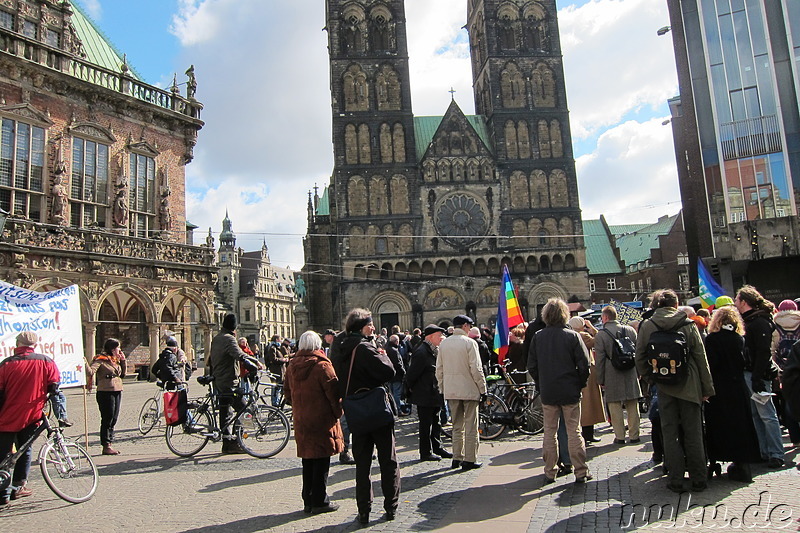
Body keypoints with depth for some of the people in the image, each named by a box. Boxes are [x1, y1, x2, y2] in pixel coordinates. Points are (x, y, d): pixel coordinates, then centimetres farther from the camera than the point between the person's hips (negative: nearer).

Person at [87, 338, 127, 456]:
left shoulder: (116, 360, 15)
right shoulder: (101, 360, -9)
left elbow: (122, 374, 17)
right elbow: (91, 371, -22)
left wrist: (123, 360, 10)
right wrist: (85, 364, -39)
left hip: (117, 392, 8)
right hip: (106, 392, -8)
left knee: (113, 419, 11)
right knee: (107, 419, -4)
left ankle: (109, 444, 18)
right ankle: (106, 446, 2)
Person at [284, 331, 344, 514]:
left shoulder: (292, 365, 4)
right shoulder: (322, 365, -16)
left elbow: (287, 391, 14)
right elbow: (333, 392, -14)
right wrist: (338, 411, 0)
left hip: (301, 420, 6)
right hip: (322, 420, -6)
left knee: (308, 460, 16)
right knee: (321, 461, 3)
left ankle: (308, 501, 23)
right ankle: (320, 501, 9)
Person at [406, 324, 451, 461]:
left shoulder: (435, 351, 12)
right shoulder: (421, 352, -20)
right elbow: (411, 375, -19)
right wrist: (412, 389, -6)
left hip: (435, 396, 9)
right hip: (424, 397, -9)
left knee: (436, 423, 17)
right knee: (426, 425, 2)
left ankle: (437, 448, 29)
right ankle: (426, 453, 12)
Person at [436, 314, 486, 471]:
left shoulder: (443, 343, 6)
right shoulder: (469, 342, -11)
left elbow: (439, 369, 9)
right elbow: (476, 369, -13)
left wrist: (442, 388, 17)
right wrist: (482, 389, -5)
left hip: (451, 391, 5)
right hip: (469, 390, -5)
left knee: (457, 426, 15)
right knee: (471, 427, 2)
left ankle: (457, 458, 19)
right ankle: (470, 460, 5)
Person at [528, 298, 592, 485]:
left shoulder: (537, 337, -2)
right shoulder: (572, 336, -9)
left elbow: (531, 366, 1)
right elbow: (584, 364, -10)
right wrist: (580, 384, 6)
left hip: (547, 392, 2)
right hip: (570, 392, -2)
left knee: (549, 432, 10)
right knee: (574, 432, 7)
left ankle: (550, 473, 15)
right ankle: (581, 472, 13)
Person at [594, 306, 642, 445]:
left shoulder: (600, 335, -8)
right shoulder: (630, 330, 3)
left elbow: (600, 360, -7)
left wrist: (601, 380, 1)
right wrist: (638, 372, 17)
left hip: (612, 376, -4)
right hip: (631, 374, 4)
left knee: (615, 407, 4)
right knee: (632, 406, 11)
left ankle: (620, 436, 7)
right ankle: (634, 435, 17)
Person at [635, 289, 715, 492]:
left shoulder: (646, 326, -3)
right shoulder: (688, 325, -3)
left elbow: (640, 358, 0)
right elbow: (701, 359, 0)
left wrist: (648, 377, 16)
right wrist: (707, 388, 6)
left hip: (664, 387, 0)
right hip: (689, 385, 1)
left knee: (670, 434, 7)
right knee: (693, 433, 10)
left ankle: (676, 480, 11)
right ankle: (698, 479, 17)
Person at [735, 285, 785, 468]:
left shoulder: (759, 322, -13)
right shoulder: (747, 321, 15)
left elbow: (763, 352, -19)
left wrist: (757, 378, -22)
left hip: (757, 374, -9)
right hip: (747, 374, 9)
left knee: (767, 415, -3)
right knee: (755, 414, 12)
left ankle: (776, 454, 4)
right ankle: (764, 452, 18)